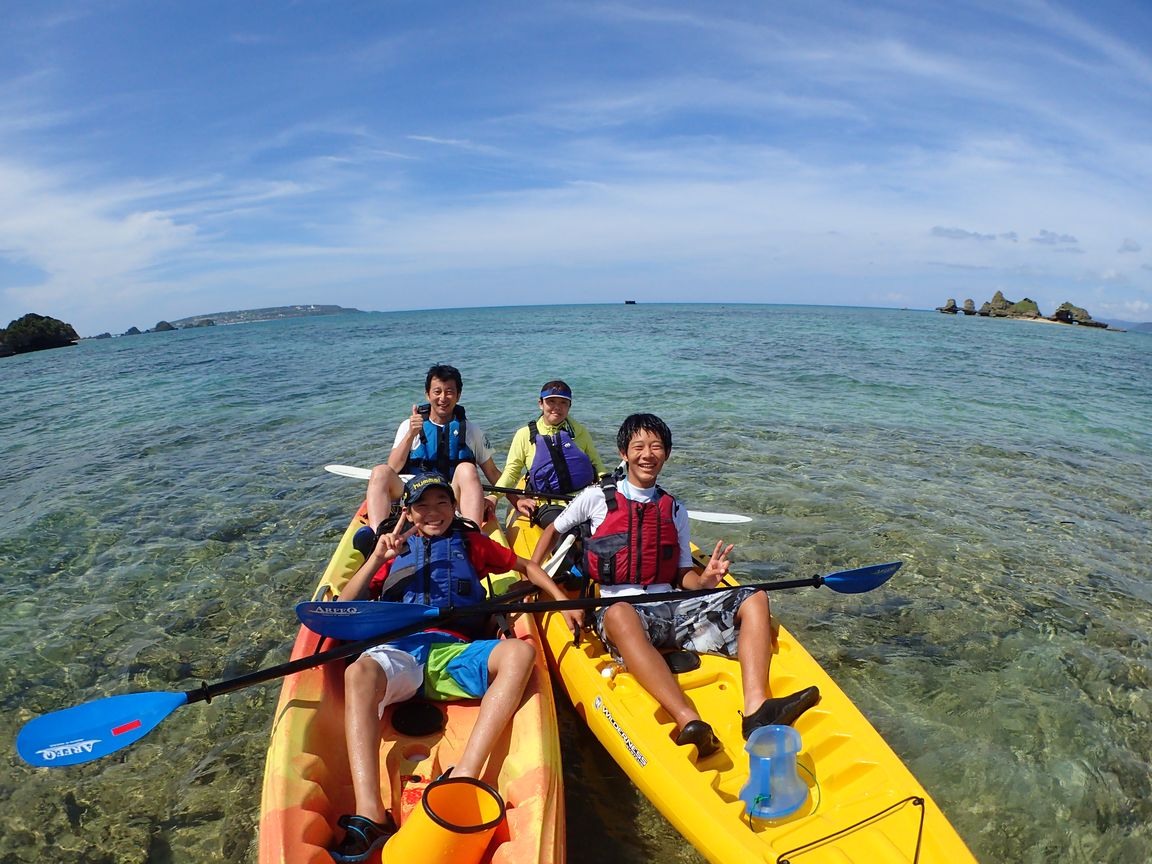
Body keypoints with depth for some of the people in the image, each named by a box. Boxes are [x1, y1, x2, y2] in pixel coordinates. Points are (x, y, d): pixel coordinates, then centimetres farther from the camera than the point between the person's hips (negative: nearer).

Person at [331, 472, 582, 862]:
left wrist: (563, 599, 15)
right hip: (402, 650, 0)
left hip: (457, 652, 0)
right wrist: (377, 558, 4)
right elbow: (345, 605, 18)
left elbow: (527, 566, 30)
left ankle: (463, 778, -43)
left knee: (520, 652, -31)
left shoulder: (472, 543, 24)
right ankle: (370, 816, -45)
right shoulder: (396, 549, 25)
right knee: (359, 673, -36)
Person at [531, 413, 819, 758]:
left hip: (671, 610, 5)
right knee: (619, 613, -42)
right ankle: (689, 722, -53)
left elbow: (682, 574, 16)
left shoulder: (675, 510, 17)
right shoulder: (597, 497, 8)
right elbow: (553, 530, 18)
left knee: (754, 598, -14)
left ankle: (757, 708, -35)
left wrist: (703, 580, -7)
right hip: (621, 613, -4)